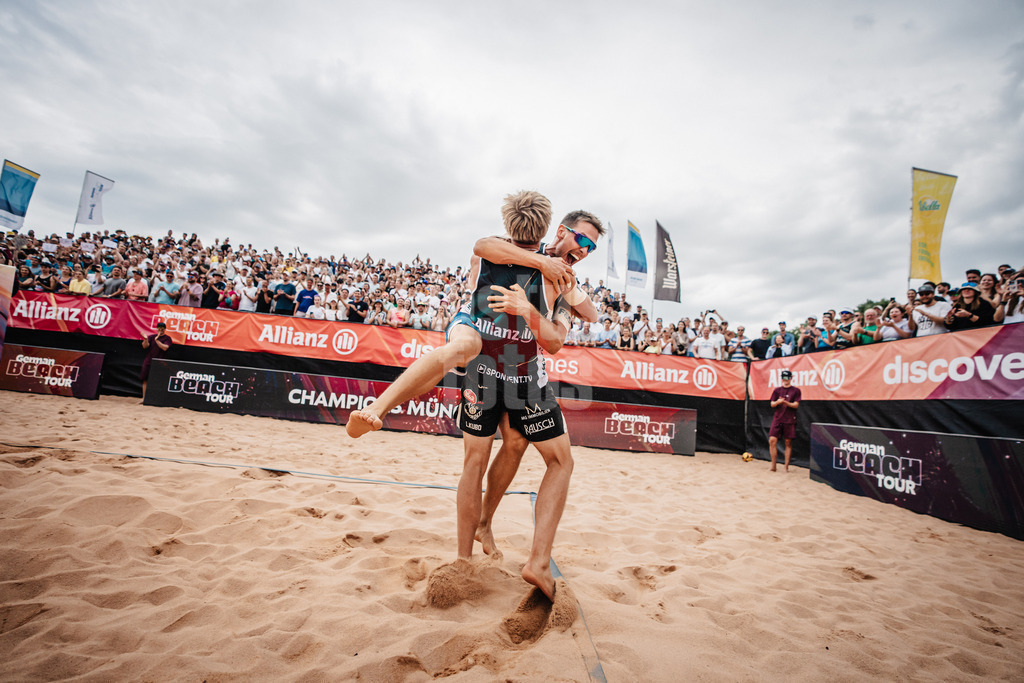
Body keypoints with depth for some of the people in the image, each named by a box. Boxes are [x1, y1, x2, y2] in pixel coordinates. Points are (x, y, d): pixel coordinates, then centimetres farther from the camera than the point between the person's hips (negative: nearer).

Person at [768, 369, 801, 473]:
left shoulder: (796, 390, 4)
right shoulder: (777, 390, 11)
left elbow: (796, 405, -4)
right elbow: (772, 404, 7)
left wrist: (786, 403, -22)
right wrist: (778, 402, -15)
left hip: (790, 420, -2)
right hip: (777, 419, 2)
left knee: (788, 443, 1)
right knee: (772, 440, -6)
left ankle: (786, 465, 10)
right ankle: (773, 466, 1)